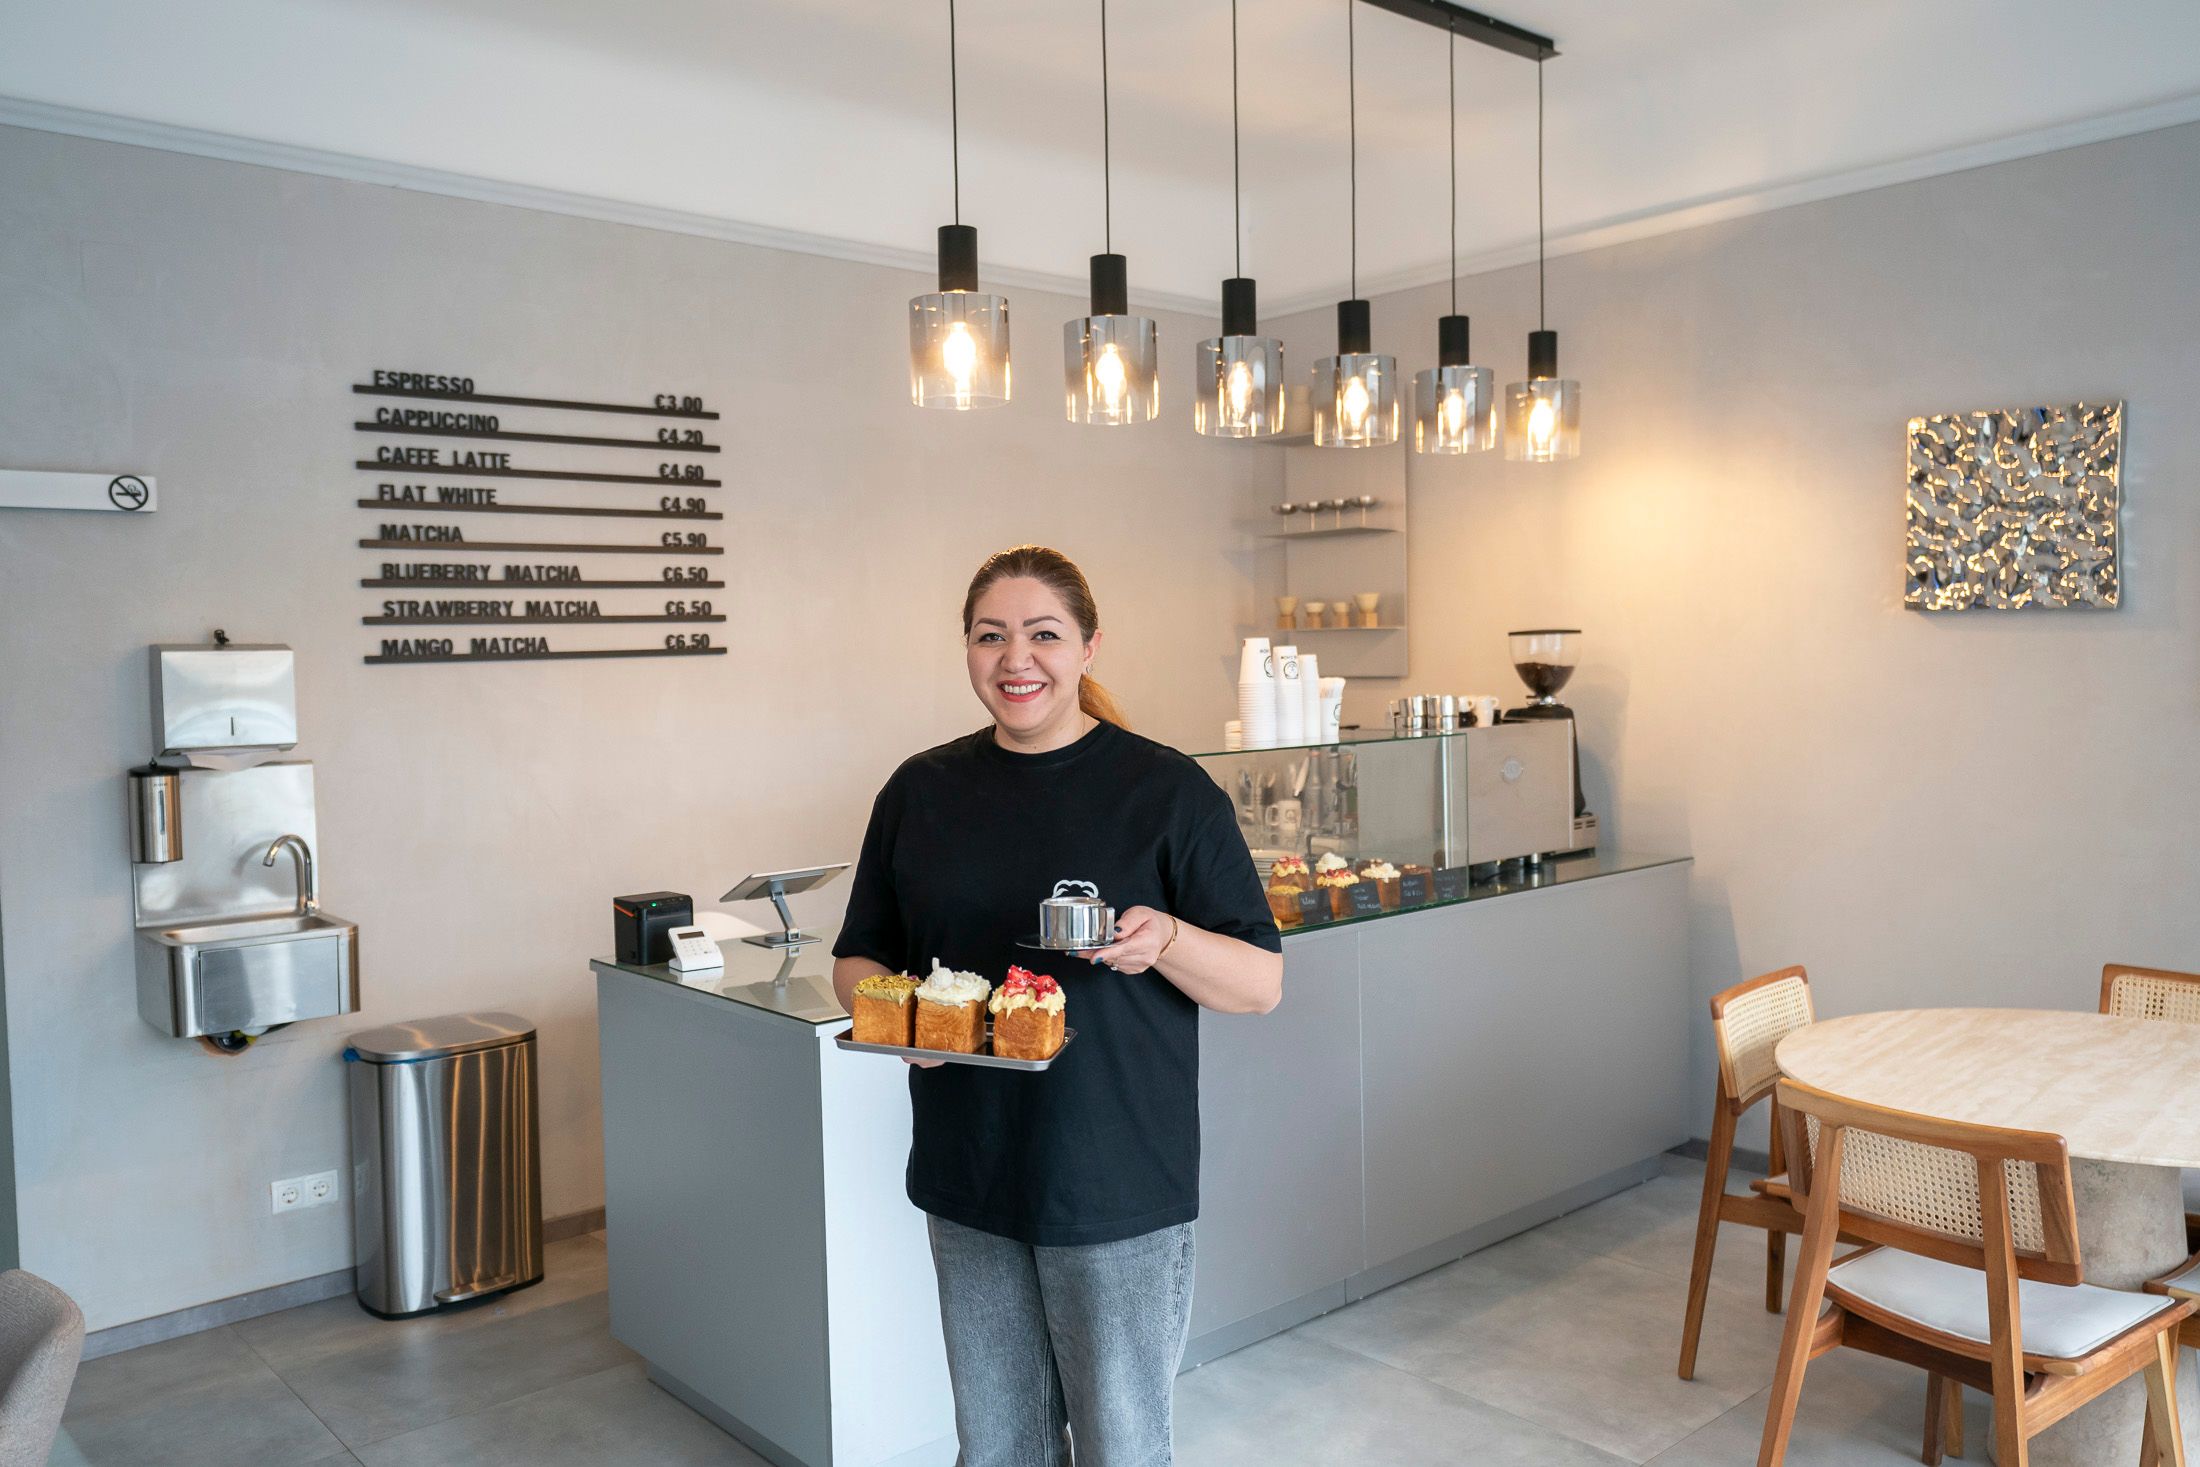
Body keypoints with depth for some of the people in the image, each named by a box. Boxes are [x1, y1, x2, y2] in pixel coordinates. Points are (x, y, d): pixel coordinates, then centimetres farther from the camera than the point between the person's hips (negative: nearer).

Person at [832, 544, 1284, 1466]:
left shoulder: (1168, 791, -7)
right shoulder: (920, 791, 4)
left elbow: (1262, 984, -5)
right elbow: (858, 958, 12)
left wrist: (1165, 941, -25)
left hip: (1120, 1188, -3)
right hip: (967, 1183, 4)